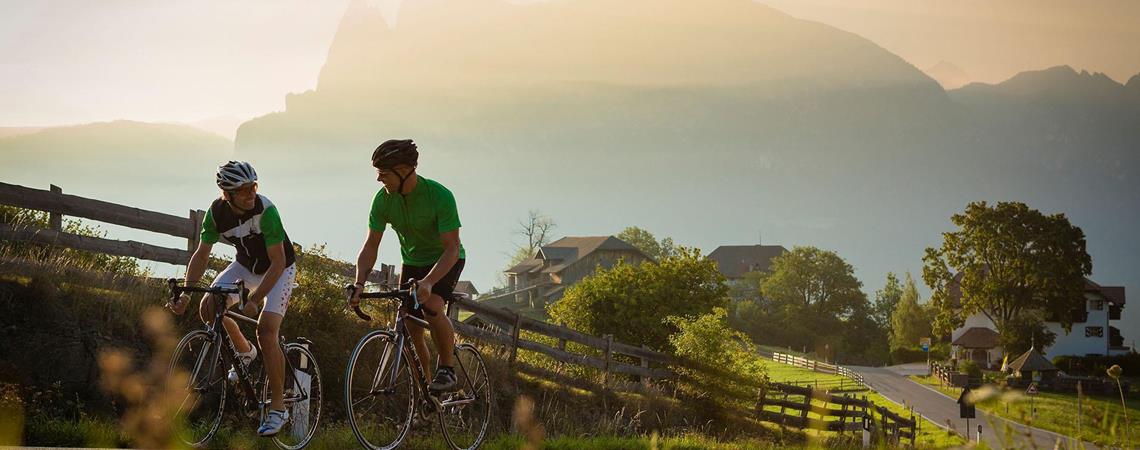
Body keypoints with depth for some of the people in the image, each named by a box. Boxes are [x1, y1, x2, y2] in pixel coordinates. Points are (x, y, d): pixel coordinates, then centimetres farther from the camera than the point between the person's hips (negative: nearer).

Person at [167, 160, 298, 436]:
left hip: (279, 269, -5)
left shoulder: (265, 210, -32)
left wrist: (255, 299, -38)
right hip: (246, 265, 5)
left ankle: (278, 408, -12)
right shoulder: (216, 212, -19)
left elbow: (277, 262, -30)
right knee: (209, 308, -13)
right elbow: (201, 255, -11)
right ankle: (244, 352, 16)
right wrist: (185, 294, -22)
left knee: (266, 331, -20)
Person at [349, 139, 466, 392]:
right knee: (411, 330, 0)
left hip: (445, 260, -5)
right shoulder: (383, 199, -16)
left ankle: (447, 369, -14)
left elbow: (452, 249, -31)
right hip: (412, 262, 5)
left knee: (432, 307, -31)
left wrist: (428, 282, -45)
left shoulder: (439, 196, -30)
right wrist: (359, 284, -27)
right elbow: (371, 247, -12)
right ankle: (424, 386, 18)